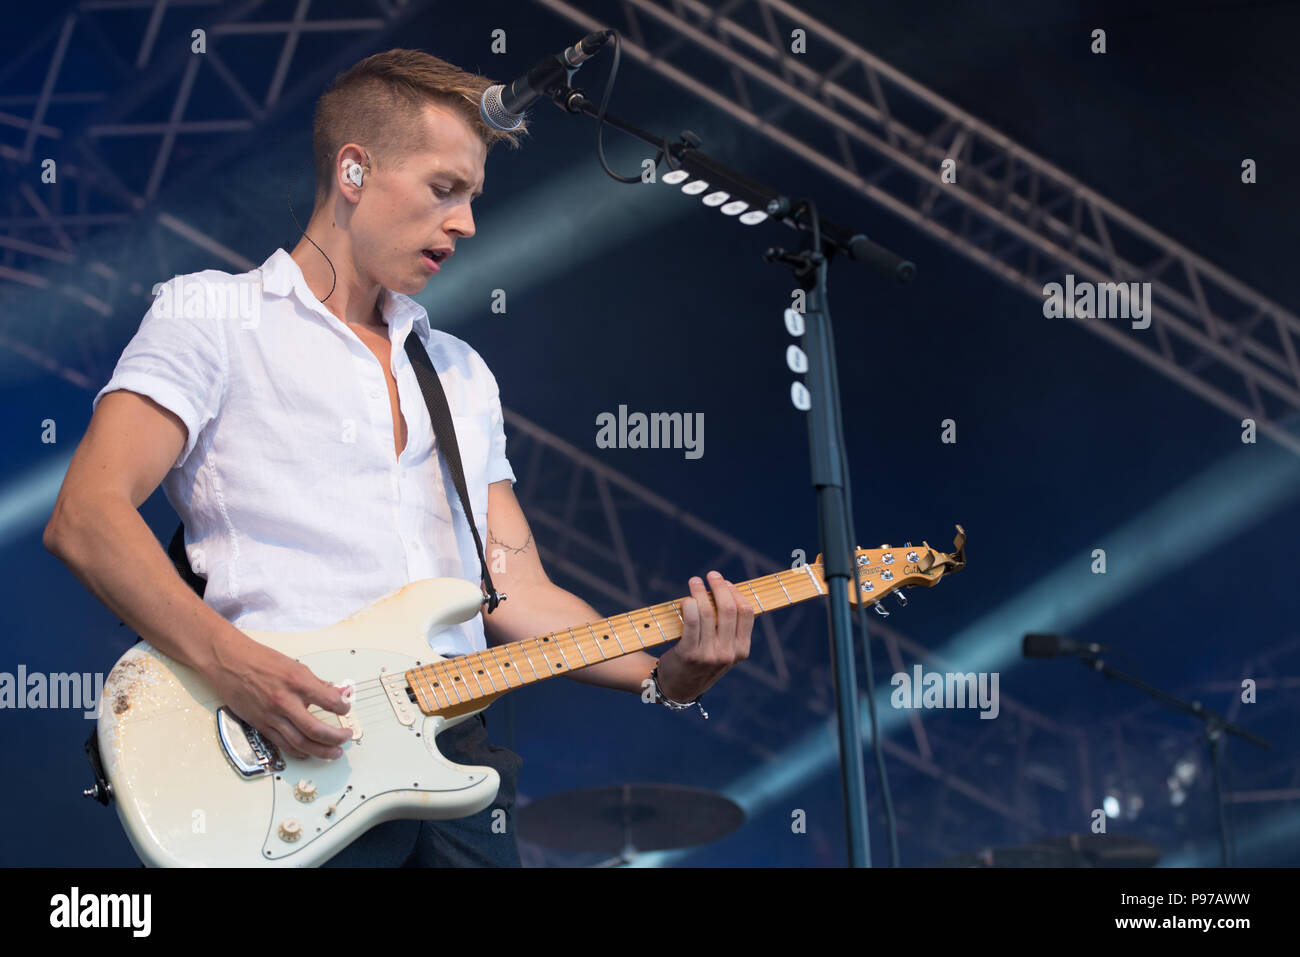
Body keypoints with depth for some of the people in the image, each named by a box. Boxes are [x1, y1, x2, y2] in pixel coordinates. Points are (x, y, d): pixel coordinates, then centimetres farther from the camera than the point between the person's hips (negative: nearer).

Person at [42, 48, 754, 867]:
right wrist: (230, 664, -21)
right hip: (291, 759, -5)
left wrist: (663, 673, 2)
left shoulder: (462, 374, 24)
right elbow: (85, 518, -7)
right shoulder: (211, 314, 5)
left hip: (455, 741, 5)